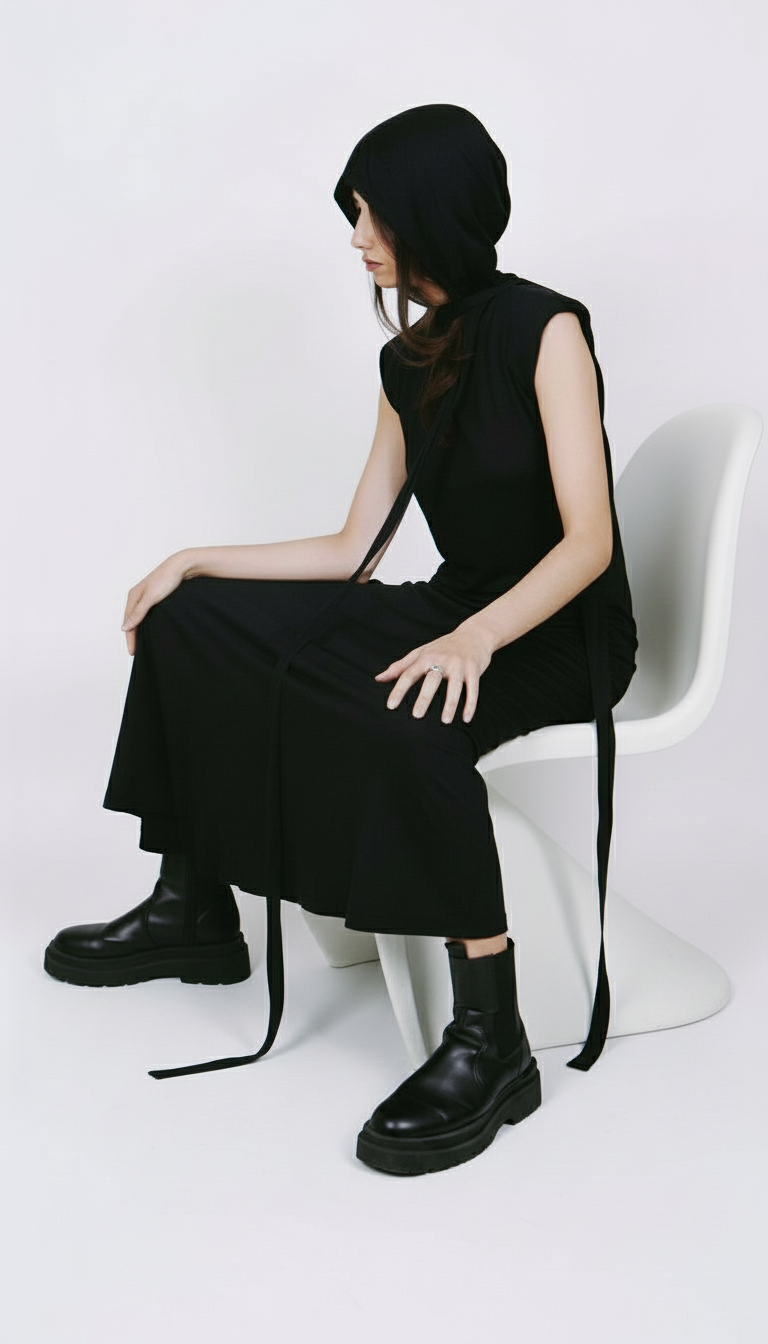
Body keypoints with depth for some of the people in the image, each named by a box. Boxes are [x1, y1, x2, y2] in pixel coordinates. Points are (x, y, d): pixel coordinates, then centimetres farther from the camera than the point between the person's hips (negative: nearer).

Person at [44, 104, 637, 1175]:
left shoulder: (544, 328, -12)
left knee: (402, 717, -40)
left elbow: (588, 543, -20)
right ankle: (195, 912, 8)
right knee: (190, 622, -1)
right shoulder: (408, 361, 10)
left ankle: (493, 1046, -31)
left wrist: (475, 639, -35)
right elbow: (355, 552, 10)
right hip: (456, 611, 8)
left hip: (562, 634, -8)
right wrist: (198, 560, 6)